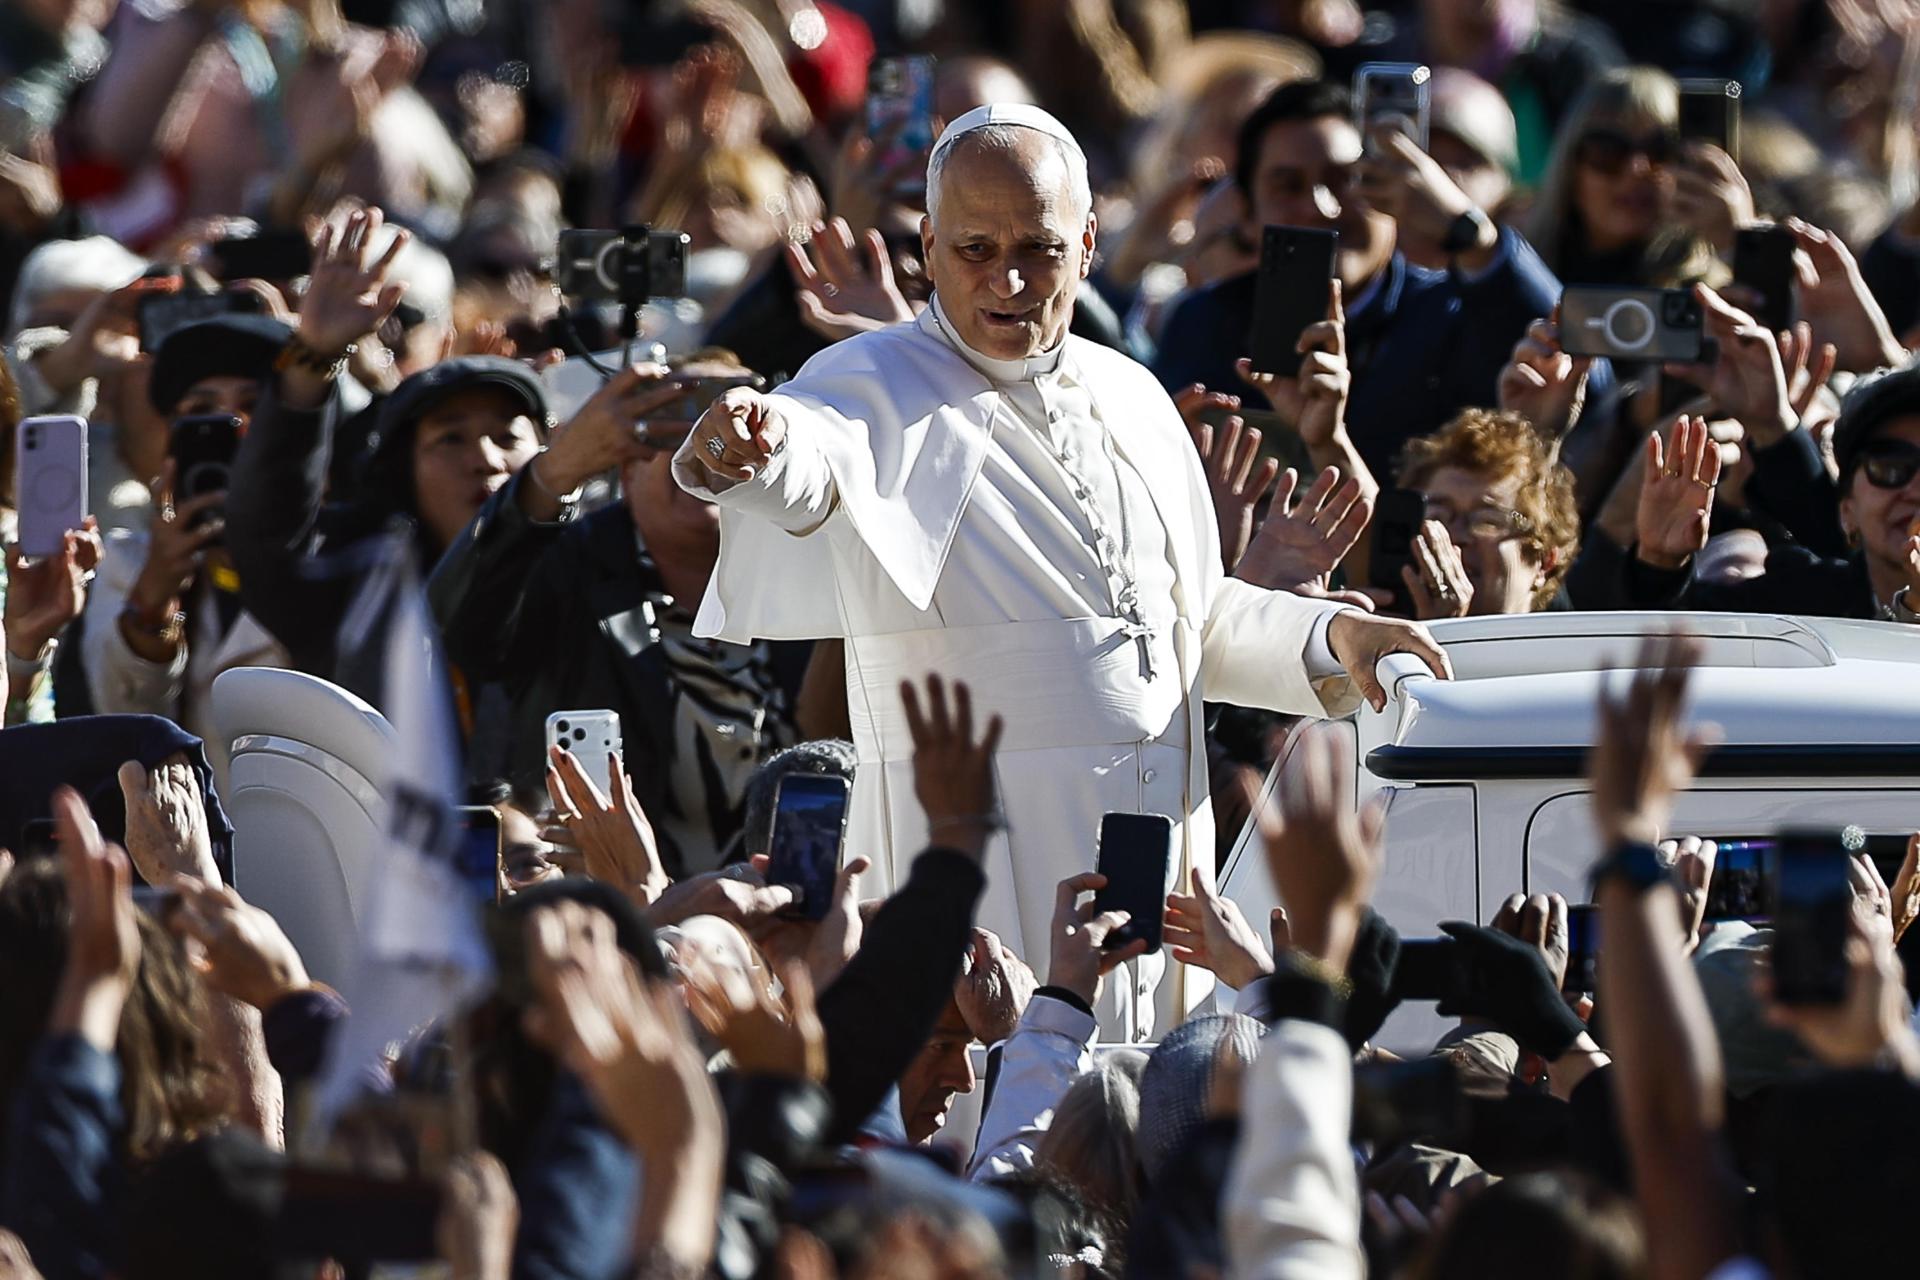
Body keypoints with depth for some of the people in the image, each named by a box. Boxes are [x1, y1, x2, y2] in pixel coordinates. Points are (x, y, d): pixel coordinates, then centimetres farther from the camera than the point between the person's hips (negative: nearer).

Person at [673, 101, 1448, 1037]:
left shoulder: (1130, 400, 15)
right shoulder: (882, 388, -5)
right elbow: (818, 452, -30)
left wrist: (1326, 640, 13)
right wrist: (744, 455, -52)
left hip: (1161, 843, 6)